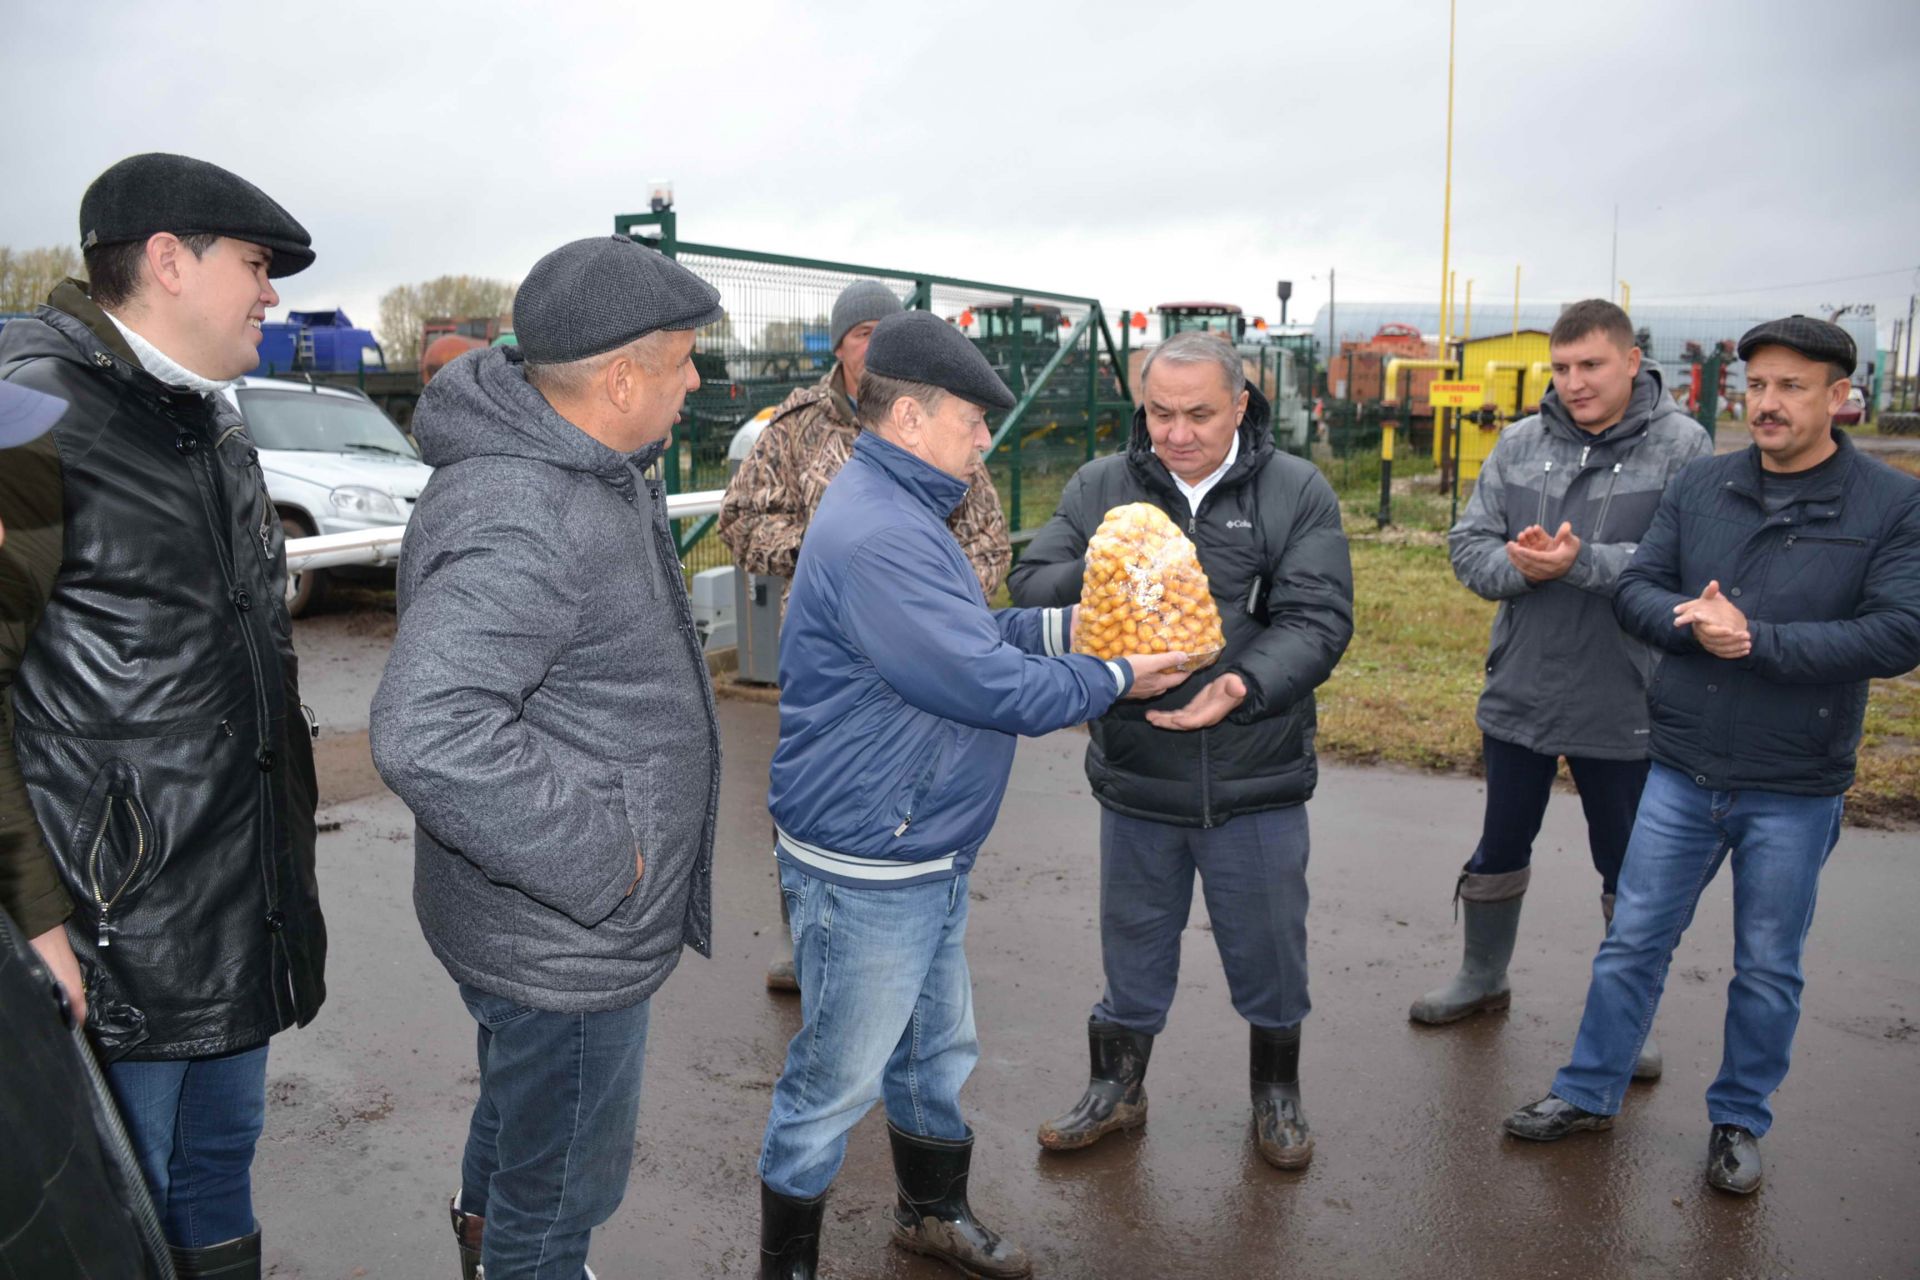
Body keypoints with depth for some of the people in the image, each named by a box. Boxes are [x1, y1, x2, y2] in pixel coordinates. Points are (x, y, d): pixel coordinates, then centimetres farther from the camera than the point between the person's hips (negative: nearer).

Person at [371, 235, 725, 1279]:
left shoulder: (593, 471, 3)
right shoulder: (518, 522, -31)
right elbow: (425, 733, -40)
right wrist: (601, 862, -32)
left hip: (560, 920, 11)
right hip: (562, 945, -11)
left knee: (520, 1103, 35)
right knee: (562, 1184, 12)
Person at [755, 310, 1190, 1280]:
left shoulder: (899, 513, 10)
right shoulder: (876, 537, -27)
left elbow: (970, 635, 16)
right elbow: (992, 686, -26)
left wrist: (1067, 626, 2)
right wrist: (1116, 680, -12)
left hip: (926, 861, 11)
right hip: (865, 873, -10)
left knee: (936, 1051, 25)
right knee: (834, 1082, 7)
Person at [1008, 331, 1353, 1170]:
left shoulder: (1297, 492, -5)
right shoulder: (1099, 487, 1)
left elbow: (1318, 620, -12)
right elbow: (1030, 587, -4)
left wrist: (1247, 685, -31)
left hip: (1257, 782, -1)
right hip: (1135, 777, 1)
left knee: (1267, 945, 15)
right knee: (1134, 942, 18)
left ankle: (1277, 1094, 41)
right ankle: (1116, 1088, 40)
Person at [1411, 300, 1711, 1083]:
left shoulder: (1681, 446, -9)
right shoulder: (1519, 444, 1)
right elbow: (1468, 545, -2)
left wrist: (1581, 563, -30)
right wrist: (1519, 565, -22)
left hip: (1623, 707, -3)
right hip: (1520, 695, 3)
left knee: (1630, 872, 14)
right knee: (1499, 850, 19)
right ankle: (1482, 980, 40)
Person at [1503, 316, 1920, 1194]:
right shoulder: (1700, 487, 3)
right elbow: (1636, 588, 2)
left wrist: (1754, 638, -21)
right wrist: (1689, 623, -19)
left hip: (1795, 790, -2)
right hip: (1682, 770, 2)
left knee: (1768, 969, 13)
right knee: (1634, 941, 12)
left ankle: (1739, 1121, 33)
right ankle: (1590, 1094, 28)